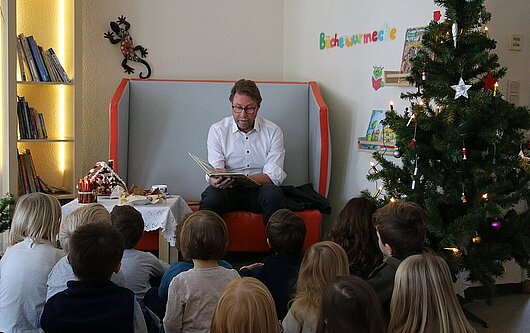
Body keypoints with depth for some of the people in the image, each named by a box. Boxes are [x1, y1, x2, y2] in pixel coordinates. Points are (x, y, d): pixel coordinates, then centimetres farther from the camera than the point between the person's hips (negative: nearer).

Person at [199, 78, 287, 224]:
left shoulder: (273, 131, 1)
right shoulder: (217, 130, 3)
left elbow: (274, 176, -8)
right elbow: (213, 174, -4)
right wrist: (215, 180, -32)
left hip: (258, 190, 0)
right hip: (228, 191, 0)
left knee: (272, 193, -32)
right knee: (211, 195, -32)